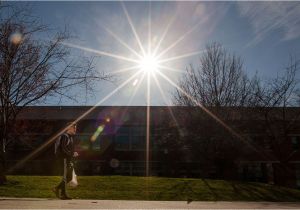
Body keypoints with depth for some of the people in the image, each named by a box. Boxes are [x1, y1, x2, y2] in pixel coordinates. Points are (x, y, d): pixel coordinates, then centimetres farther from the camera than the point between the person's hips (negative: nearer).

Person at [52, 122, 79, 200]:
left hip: (69, 160, 10)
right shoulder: (65, 136, -12)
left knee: (69, 177, 10)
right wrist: (72, 154, -19)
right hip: (64, 159, -10)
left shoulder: (70, 137, 19)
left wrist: (73, 153, 7)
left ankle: (57, 189, 17)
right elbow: (64, 149, -21)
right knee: (65, 177, -5)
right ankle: (63, 194, 2)